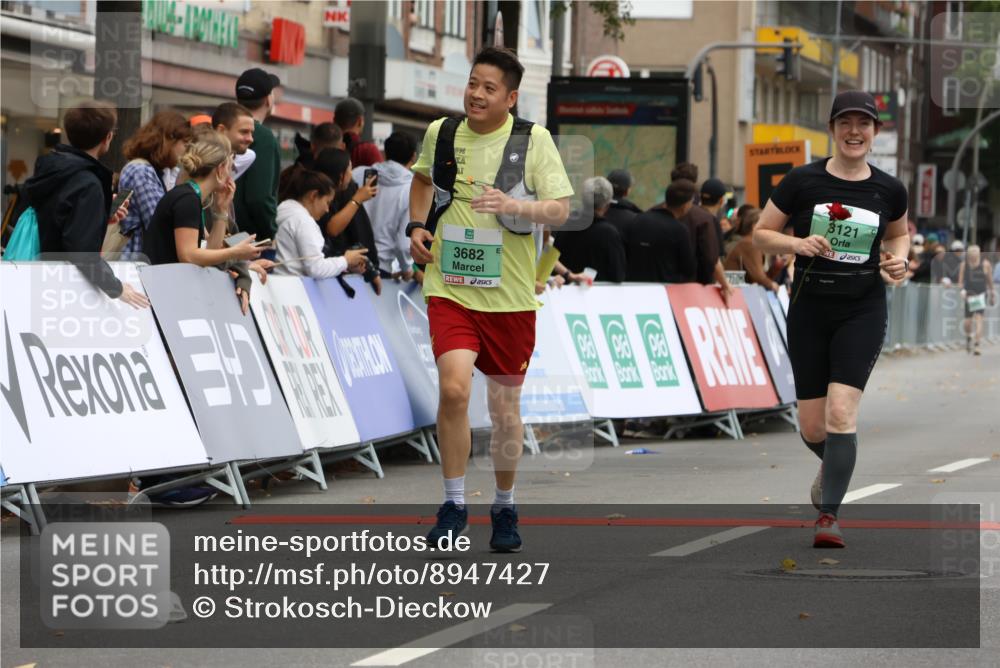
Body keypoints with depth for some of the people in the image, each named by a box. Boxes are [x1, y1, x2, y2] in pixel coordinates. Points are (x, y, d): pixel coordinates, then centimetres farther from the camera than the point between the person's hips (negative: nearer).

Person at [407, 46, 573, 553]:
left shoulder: (533, 140, -5)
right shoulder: (440, 133, 3)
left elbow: (560, 210, -9)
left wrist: (514, 206, -27)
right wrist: (416, 226, 9)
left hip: (509, 296, 0)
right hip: (449, 288, 0)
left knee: (505, 406, 8)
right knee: (453, 388, -19)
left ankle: (504, 507, 29)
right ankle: (453, 505, -5)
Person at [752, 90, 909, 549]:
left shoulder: (889, 190, 1)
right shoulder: (802, 182, -5)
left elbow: (898, 233, 21)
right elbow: (761, 235, 2)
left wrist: (898, 257, 0)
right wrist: (797, 243, -16)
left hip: (863, 310, -1)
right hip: (809, 309, 1)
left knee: (841, 411, -17)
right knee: (812, 428, 4)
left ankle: (828, 515, -11)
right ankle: (834, 465, 40)